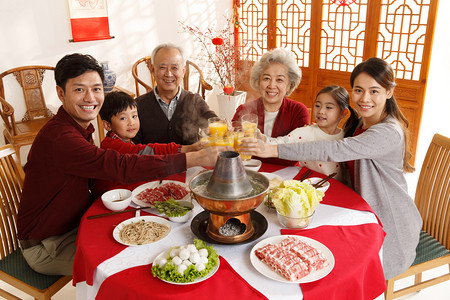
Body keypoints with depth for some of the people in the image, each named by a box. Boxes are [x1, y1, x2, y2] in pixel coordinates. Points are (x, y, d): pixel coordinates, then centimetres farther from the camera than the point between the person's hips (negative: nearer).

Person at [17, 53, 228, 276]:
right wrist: (196, 159, -39)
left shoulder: (81, 127, 4)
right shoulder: (60, 137, -30)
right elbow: (122, 167, -39)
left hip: (75, 224, 9)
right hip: (46, 245, -8)